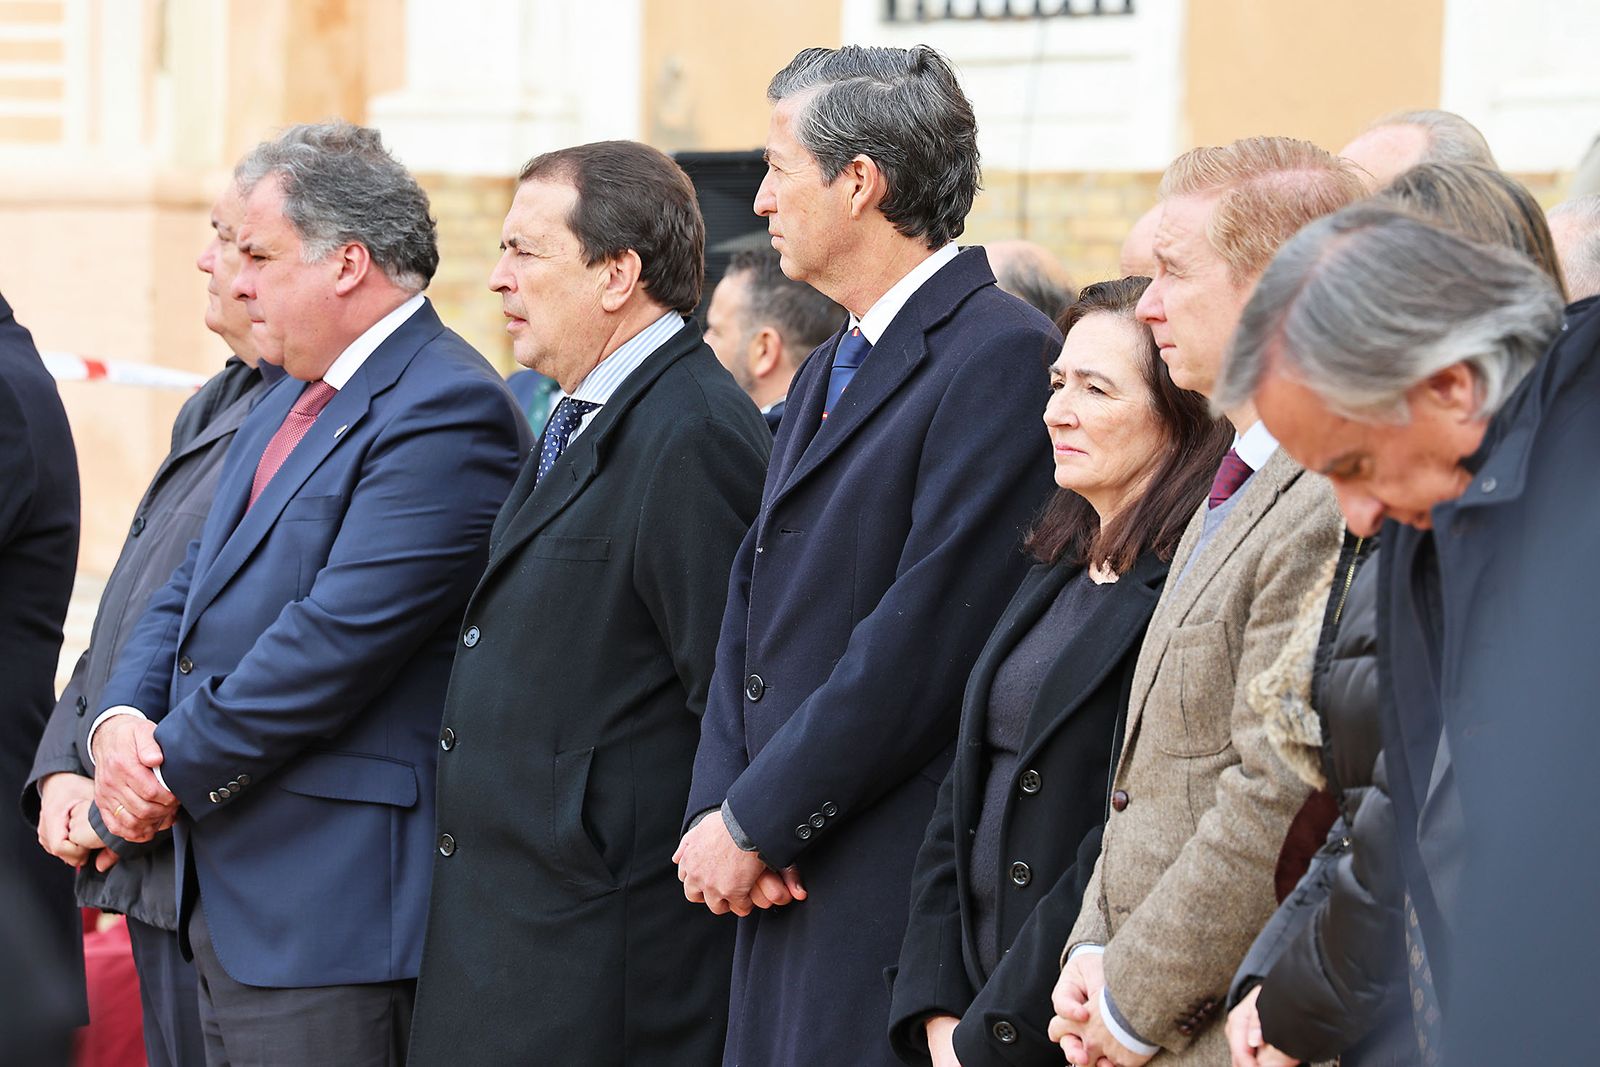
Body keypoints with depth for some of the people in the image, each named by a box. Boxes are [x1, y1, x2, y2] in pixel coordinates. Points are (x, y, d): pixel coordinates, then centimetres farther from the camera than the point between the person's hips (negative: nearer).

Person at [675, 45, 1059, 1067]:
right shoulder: (829, 372, 19)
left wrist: (752, 825, -12)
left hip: (899, 895, -8)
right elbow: (755, 606, 16)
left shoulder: (1003, 356, -12)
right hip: (785, 880, 8)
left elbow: (926, 637, -17)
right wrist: (719, 807, -1)